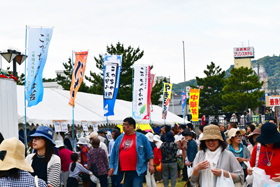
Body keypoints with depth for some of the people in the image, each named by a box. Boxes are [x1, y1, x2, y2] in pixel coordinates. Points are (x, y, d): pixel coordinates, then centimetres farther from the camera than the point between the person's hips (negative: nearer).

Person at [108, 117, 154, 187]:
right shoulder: (120, 138, 14)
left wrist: (151, 165, -6)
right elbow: (113, 153, 16)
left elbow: (149, 152, 3)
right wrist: (111, 166, 9)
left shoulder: (141, 137, 3)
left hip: (137, 171, -4)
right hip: (124, 171, 5)